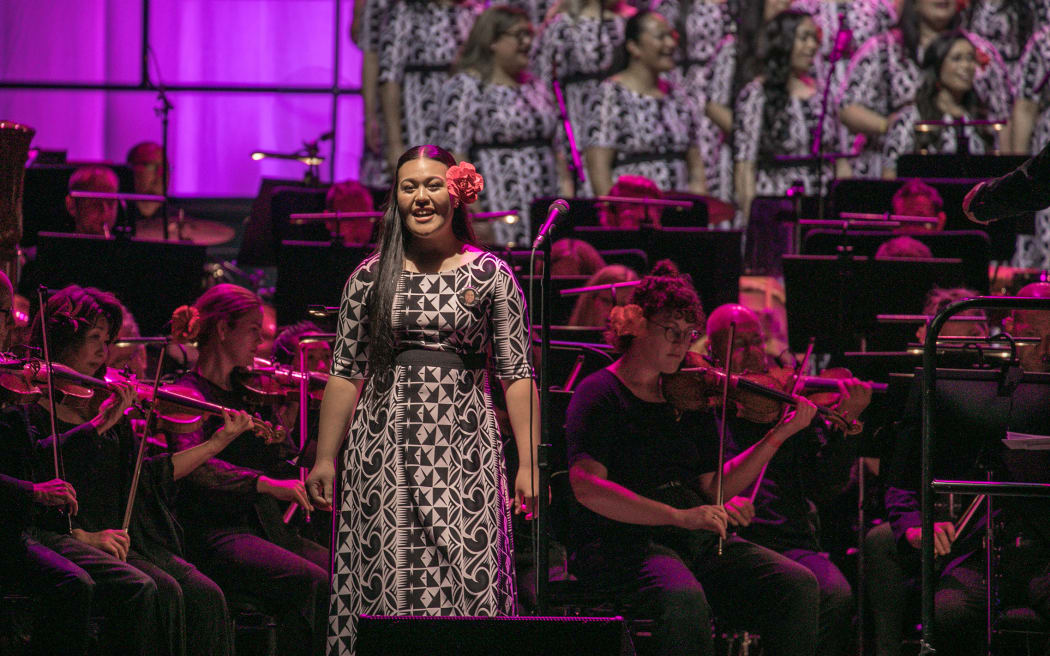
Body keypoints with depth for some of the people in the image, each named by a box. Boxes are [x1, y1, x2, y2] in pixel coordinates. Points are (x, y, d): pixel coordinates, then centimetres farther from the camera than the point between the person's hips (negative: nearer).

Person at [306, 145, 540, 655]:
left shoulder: (489, 275, 5)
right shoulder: (370, 277, 8)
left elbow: (516, 374, 3)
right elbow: (346, 373, 11)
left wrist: (529, 464, -4)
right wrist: (325, 458, 7)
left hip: (463, 448, -1)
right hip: (384, 449, 1)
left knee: (468, 582, -9)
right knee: (384, 581, -2)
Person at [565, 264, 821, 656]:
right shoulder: (600, 395, -2)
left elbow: (714, 489, 16)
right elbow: (586, 486, -17)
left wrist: (778, 436, 5)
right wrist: (680, 516, -25)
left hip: (699, 542, 6)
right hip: (624, 541, -6)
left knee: (798, 587, -15)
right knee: (685, 601, -38)